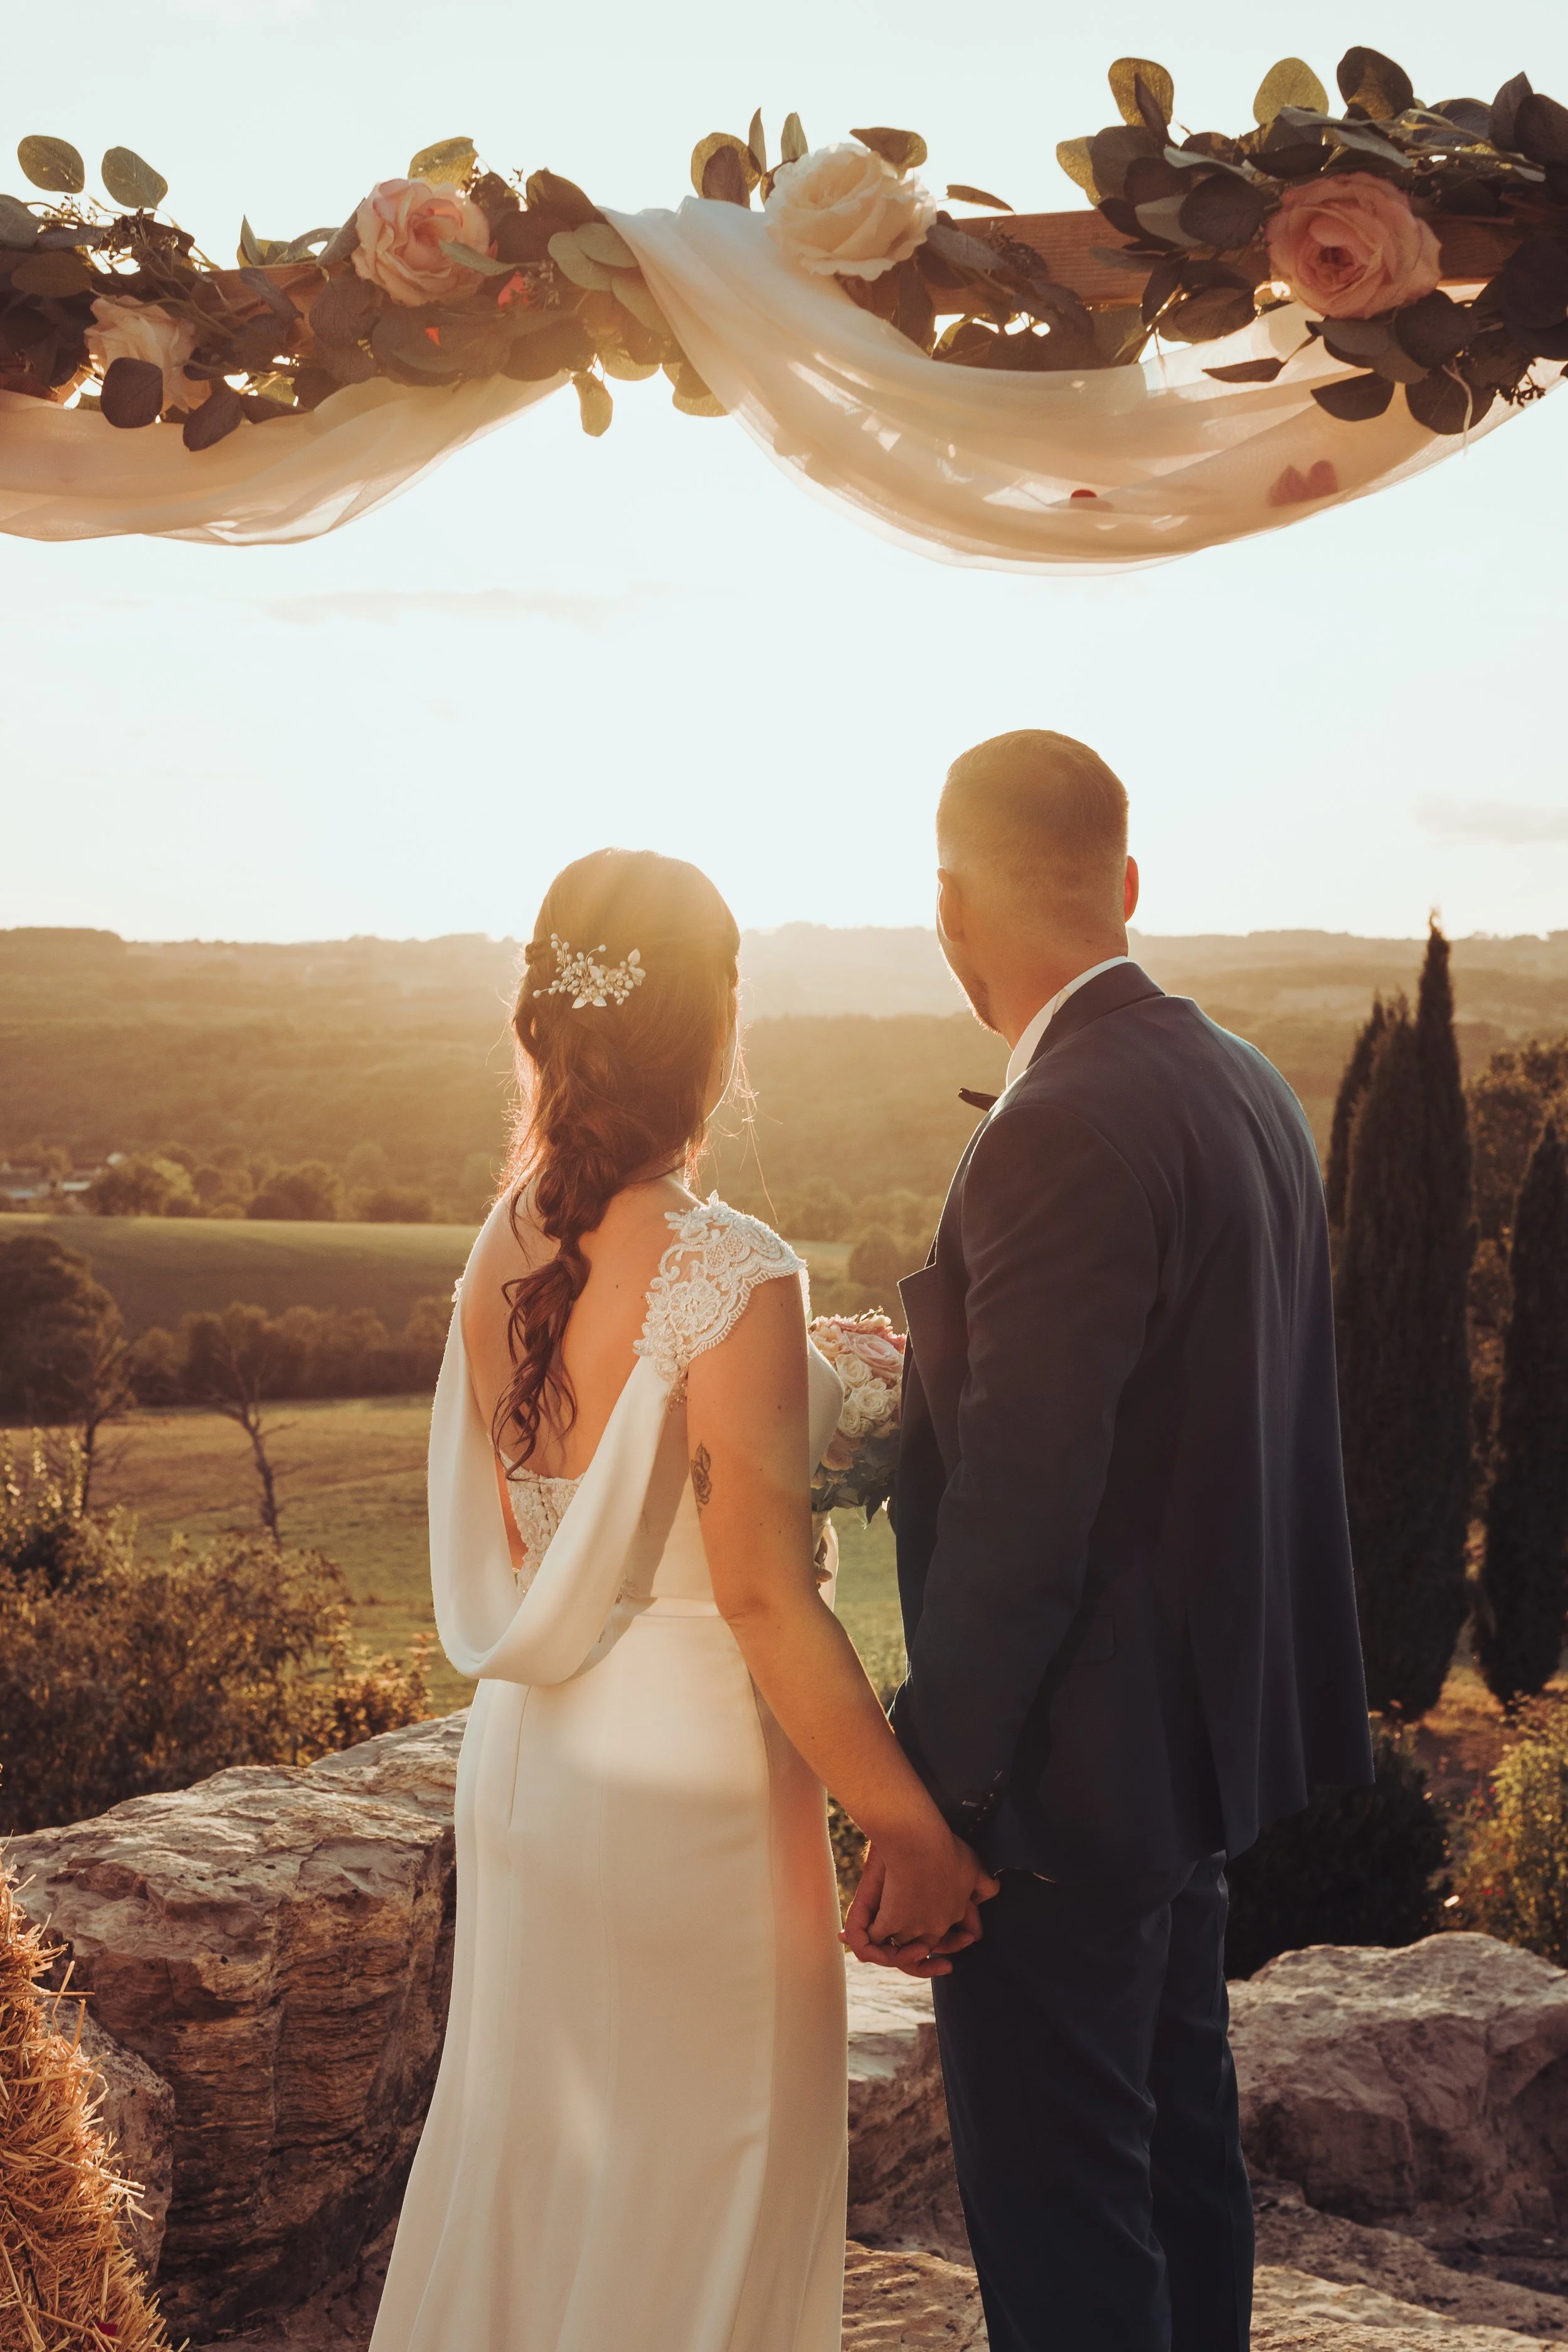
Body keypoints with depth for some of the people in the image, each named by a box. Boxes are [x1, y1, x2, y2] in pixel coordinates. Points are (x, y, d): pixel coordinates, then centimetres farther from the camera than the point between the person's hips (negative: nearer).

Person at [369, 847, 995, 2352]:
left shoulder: (503, 1254, -2)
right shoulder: (730, 1278, -24)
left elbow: (505, 1546, 7)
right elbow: (765, 1600, -23)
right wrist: (912, 1829, -14)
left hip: (529, 1759, 7)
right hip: (684, 1772, -7)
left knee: (527, 2134, 24)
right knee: (692, 2173, 13)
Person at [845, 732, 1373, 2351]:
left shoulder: (1061, 1138, -24)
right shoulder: (1244, 1086, 5)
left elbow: (1015, 1518, -25)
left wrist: (926, 1795, -18)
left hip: (1072, 1775, -10)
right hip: (1205, 1727, 10)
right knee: (1178, 2143, 24)